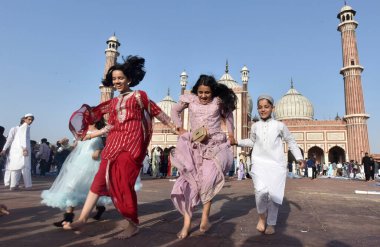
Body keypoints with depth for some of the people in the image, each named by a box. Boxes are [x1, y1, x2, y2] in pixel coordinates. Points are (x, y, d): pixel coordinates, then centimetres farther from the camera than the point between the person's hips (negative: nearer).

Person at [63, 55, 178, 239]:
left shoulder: (139, 96, 5)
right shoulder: (113, 102, 20)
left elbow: (157, 112, 7)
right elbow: (111, 126, 20)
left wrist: (174, 128, 8)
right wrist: (90, 135, 19)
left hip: (132, 142, -6)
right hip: (114, 142, 6)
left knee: (124, 182, -10)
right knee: (101, 178, 1)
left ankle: (132, 225, 3)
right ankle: (82, 219, 6)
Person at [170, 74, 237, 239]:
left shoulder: (219, 101, 1)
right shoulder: (189, 99, 3)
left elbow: (228, 114, 20)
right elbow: (175, 110, 19)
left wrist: (230, 134, 12)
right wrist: (180, 128, 8)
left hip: (215, 145, -1)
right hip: (195, 145, 1)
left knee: (208, 178, -19)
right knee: (189, 180, -7)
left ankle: (205, 217, -5)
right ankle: (187, 223, -1)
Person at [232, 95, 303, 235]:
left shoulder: (279, 125, 4)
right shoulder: (255, 126, 10)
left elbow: (291, 142, 15)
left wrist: (299, 157, 7)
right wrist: (237, 142, 16)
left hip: (277, 164, 0)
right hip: (259, 163, 1)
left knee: (274, 194, -3)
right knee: (261, 191, -20)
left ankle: (271, 223, 19)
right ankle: (262, 216, 7)